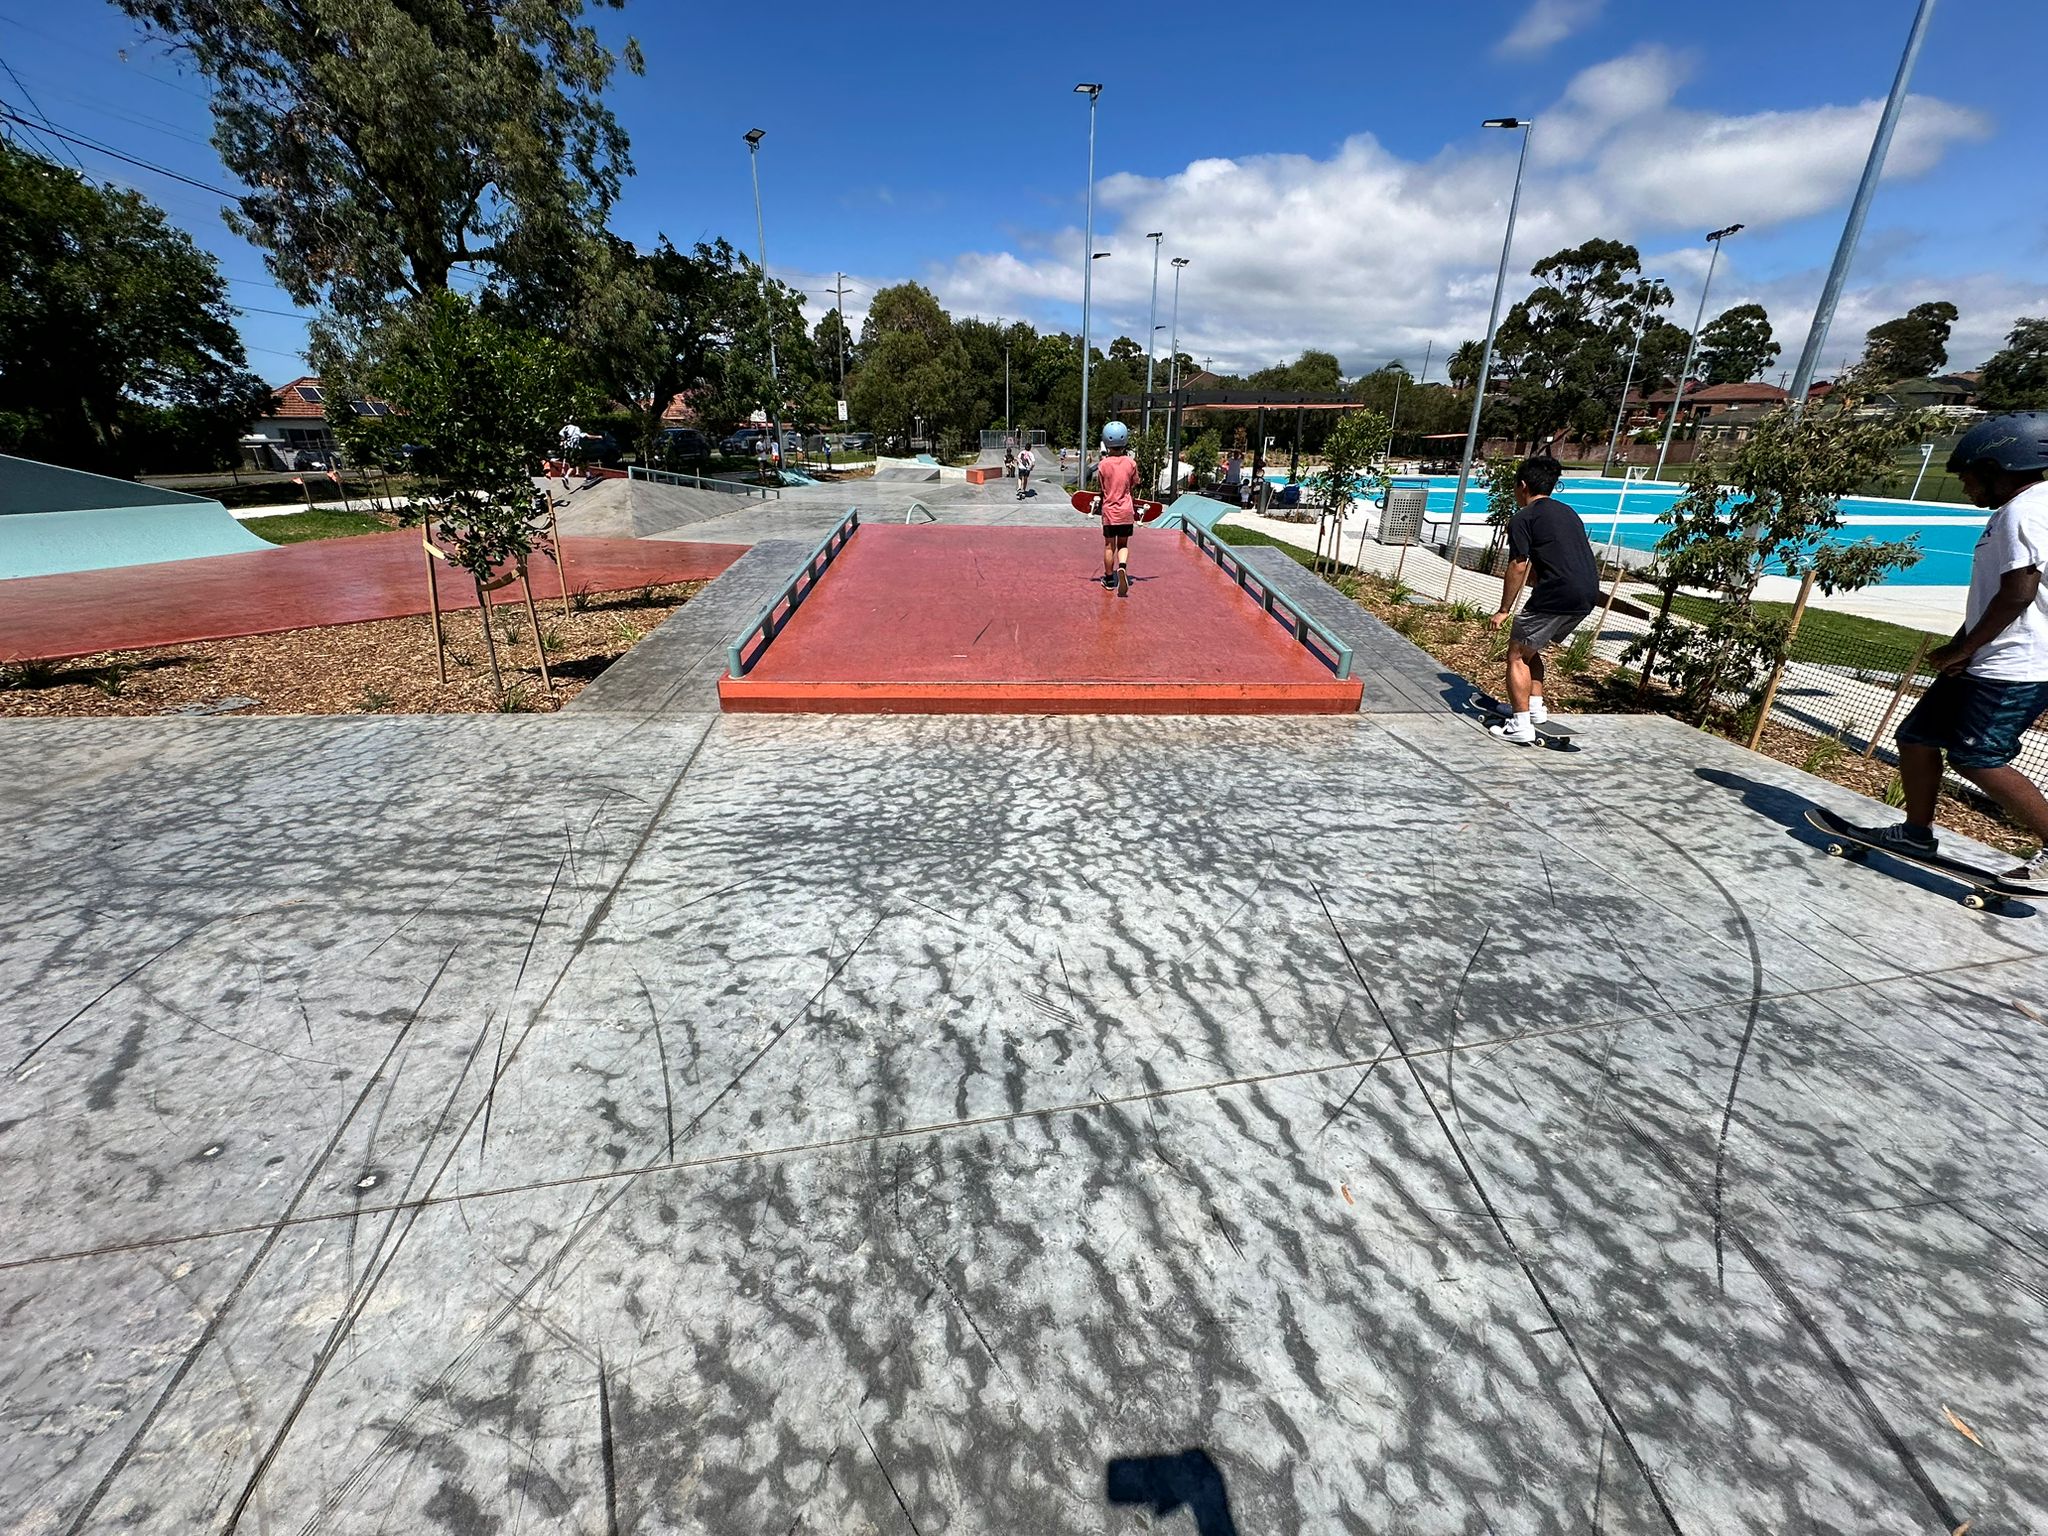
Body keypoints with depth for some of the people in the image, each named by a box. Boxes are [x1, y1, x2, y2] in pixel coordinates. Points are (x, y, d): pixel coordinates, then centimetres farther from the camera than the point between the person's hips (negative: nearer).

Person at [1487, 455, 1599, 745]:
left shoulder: (1523, 519, -3)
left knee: (1517, 654, 2)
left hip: (1558, 595, -8)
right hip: (1589, 594, 8)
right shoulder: (1568, 512, 22)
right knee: (1530, 649, 25)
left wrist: (1504, 609, -2)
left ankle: (1521, 726, -3)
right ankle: (1536, 705, 25)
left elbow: (1518, 567, -8)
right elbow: (1581, 555, 25)